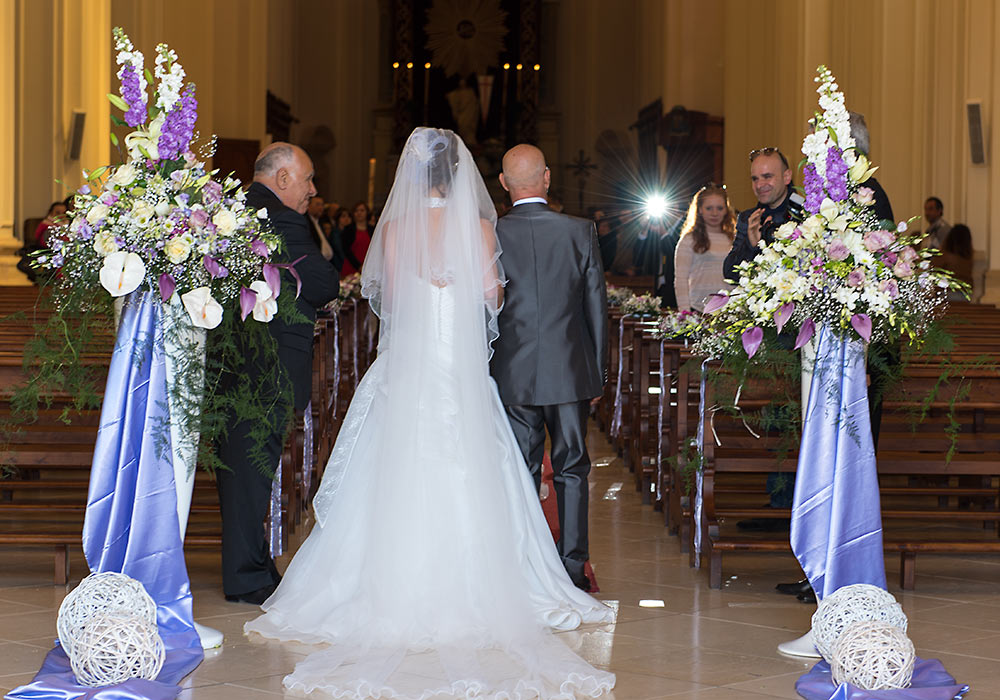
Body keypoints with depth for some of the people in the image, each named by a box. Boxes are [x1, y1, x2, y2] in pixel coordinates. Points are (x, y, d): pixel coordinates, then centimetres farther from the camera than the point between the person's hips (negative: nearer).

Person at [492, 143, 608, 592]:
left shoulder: (489, 235, -7)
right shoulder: (580, 232, -4)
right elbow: (597, 309, 0)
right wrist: (598, 374, 10)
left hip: (513, 375, 0)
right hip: (570, 370, 0)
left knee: (521, 473, 8)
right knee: (572, 470, 9)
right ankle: (573, 570, 10)